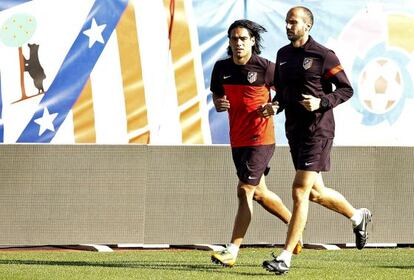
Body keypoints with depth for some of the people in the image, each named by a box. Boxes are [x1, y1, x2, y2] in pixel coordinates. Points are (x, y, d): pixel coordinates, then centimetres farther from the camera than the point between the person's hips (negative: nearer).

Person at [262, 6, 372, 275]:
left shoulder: (323, 56, -10)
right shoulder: (283, 54, 11)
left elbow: (346, 89, -7)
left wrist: (322, 102, -21)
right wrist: (276, 105, 2)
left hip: (318, 130, -8)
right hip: (295, 131, 8)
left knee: (300, 192, -12)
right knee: (315, 193, 16)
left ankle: (285, 257, -11)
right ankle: (357, 216, 43)